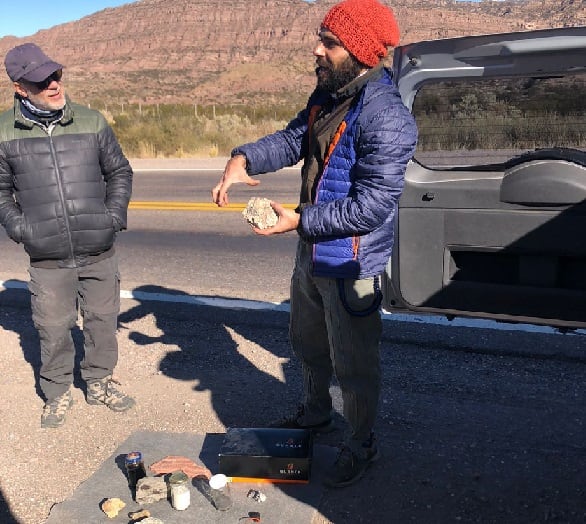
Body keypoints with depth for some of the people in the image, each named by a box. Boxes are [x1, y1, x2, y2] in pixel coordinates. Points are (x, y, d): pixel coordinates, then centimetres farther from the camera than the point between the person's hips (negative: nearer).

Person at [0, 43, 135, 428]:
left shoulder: (91, 122, 1)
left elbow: (120, 172, 11)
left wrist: (115, 214, -1)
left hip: (100, 252, 1)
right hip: (47, 259, -1)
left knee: (103, 321, 12)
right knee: (54, 329, 8)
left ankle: (99, 382, 34)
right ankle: (58, 393, 31)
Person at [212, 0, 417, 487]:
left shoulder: (385, 118, -26)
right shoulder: (328, 94, 4)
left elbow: (372, 206, -28)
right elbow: (293, 138, 11)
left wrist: (299, 222, -25)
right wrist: (244, 158, -8)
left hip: (350, 267, -9)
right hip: (311, 254, 9)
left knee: (354, 365, 9)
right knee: (308, 344, 27)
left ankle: (361, 446, 33)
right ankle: (315, 413, 52)